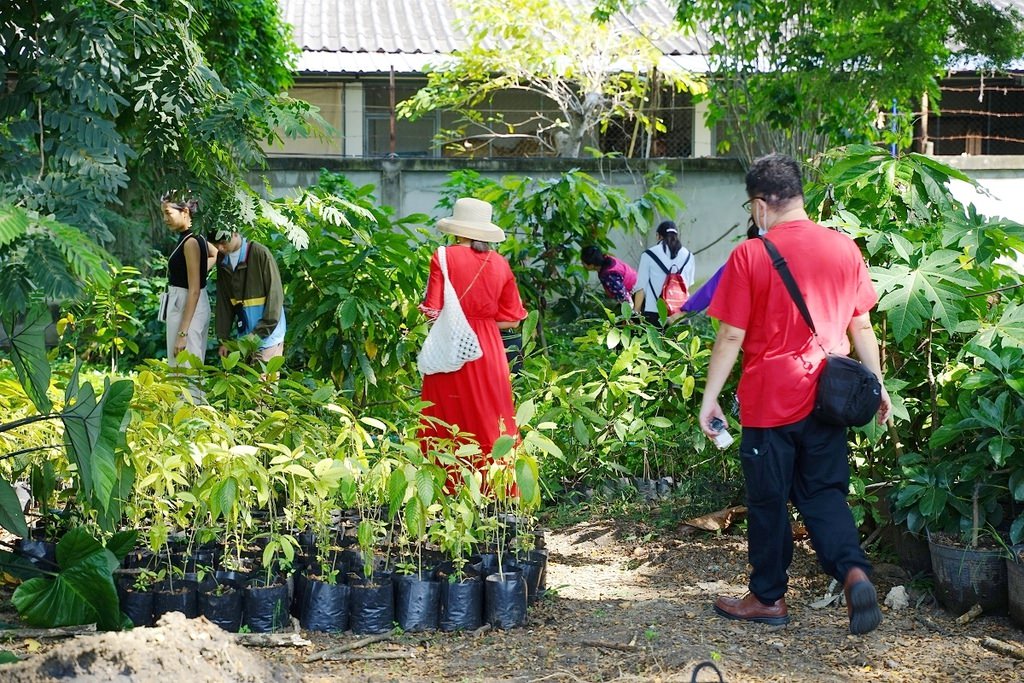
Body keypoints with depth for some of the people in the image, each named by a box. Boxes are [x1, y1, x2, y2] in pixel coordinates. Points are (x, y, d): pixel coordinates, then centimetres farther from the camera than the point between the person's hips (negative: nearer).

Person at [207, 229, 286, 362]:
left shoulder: (260, 254, -14)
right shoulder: (223, 262, 4)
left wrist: (259, 333, -15)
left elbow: (275, 296, -14)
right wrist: (223, 339, 5)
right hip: (244, 339, 5)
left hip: (267, 337, -5)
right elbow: (223, 302, 9)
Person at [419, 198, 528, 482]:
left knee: (450, 422, 4)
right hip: (489, 352, 3)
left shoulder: (445, 257, -6)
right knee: (490, 423, 9)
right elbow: (511, 319, 6)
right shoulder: (500, 264, 4)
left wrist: (422, 309, 10)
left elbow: (433, 311, -11)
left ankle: (452, 488, 6)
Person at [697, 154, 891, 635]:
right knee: (824, 494, 14)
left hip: (769, 403, -4)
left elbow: (731, 335, -10)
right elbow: (862, 326, 6)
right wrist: (877, 385, 16)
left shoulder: (750, 255, -11)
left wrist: (710, 398, -2)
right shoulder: (844, 248, 1)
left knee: (769, 501, 9)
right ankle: (854, 572, -8)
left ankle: (768, 598, 21)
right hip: (826, 398, 4)